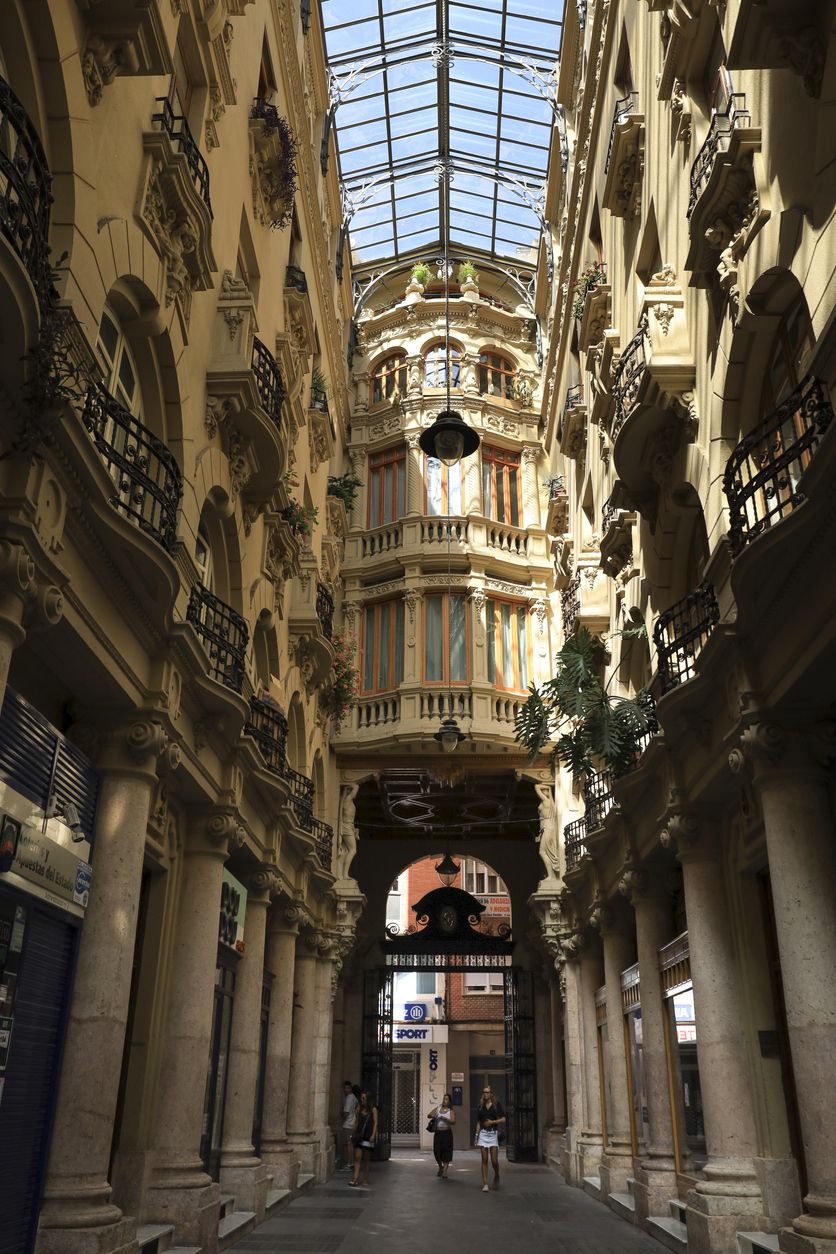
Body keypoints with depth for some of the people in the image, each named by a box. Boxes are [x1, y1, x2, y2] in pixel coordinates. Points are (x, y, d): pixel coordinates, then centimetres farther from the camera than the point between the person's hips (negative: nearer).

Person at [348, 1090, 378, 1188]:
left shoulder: (373, 1109, -2)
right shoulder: (359, 1108, 9)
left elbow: (375, 1123, -4)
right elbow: (356, 1121, 13)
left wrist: (373, 1135, -14)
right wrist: (354, 1133, 6)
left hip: (368, 1136, -3)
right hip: (359, 1135, 3)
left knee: (366, 1159, 5)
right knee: (357, 1157, -8)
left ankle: (365, 1181, 13)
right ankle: (355, 1179, -13)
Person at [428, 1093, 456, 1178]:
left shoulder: (451, 1110, 0)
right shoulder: (438, 1108, 9)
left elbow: (453, 1121, -13)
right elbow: (428, 1115, 10)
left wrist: (444, 1118, -24)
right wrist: (432, 1115, -13)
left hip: (447, 1133, -3)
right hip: (438, 1133, 3)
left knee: (446, 1151, -5)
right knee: (437, 1151, 4)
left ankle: (445, 1171, -1)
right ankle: (440, 1167, 29)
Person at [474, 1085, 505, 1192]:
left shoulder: (496, 1105, 2)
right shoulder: (481, 1107, 10)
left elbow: (503, 1119, -1)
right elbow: (478, 1123, 13)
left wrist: (492, 1122, -12)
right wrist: (477, 1136, 7)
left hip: (493, 1134, -2)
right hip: (483, 1134, 2)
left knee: (494, 1161, -4)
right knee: (484, 1160, -2)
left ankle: (496, 1176, 25)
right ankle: (485, 1184, 2)